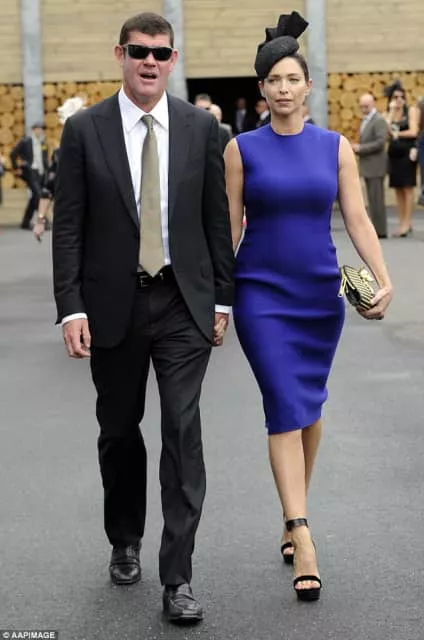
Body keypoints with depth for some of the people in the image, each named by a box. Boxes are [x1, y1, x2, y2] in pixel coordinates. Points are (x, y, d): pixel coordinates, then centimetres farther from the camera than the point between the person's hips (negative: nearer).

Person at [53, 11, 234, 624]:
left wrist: (223, 298, 4)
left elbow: (217, 219, 5)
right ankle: (125, 541, 36)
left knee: (183, 431, -6)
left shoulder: (201, 126, 2)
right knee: (119, 432, 13)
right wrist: (71, 307, -9)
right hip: (114, 305, 0)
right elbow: (68, 226, -3)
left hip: (184, 304, 0)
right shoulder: (84, 129, -2)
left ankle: (177, 578, -1)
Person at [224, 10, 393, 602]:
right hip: (262, 293, -2)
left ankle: (293, 516, 29)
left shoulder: (334, 148, 3)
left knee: (309, 407, 12)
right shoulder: (242, 149, -1)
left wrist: (384, 280, -15)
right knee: (285, 406, -11)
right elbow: (229, 228, 1)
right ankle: (303, 540, -15)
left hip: (321, 294, 3)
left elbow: (358, 220, -2)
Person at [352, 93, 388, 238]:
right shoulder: (365, 121, 18)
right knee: (372, 199, 9)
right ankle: (375, 228, 12)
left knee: (376, 199, -9)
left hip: (375, 166, -9)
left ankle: (380, 230, -6)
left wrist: (360, 148, -17)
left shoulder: (379, 120, -11)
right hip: (367, 166, 9)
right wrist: (357, 147, 5)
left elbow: (380, 142, -19)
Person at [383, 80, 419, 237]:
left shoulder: (411, 110, 0)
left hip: (407, 152, -5)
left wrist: (396, 134, 0)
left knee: (408, 188, -6)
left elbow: (413, 132, -9)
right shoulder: (387, 114, 10)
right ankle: (403, 224, 8)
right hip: (394, 153, 5)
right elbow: (386, 131, -7)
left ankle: (407, 223, -5)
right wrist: (391, 111, -6)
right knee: (398, 189, 4)